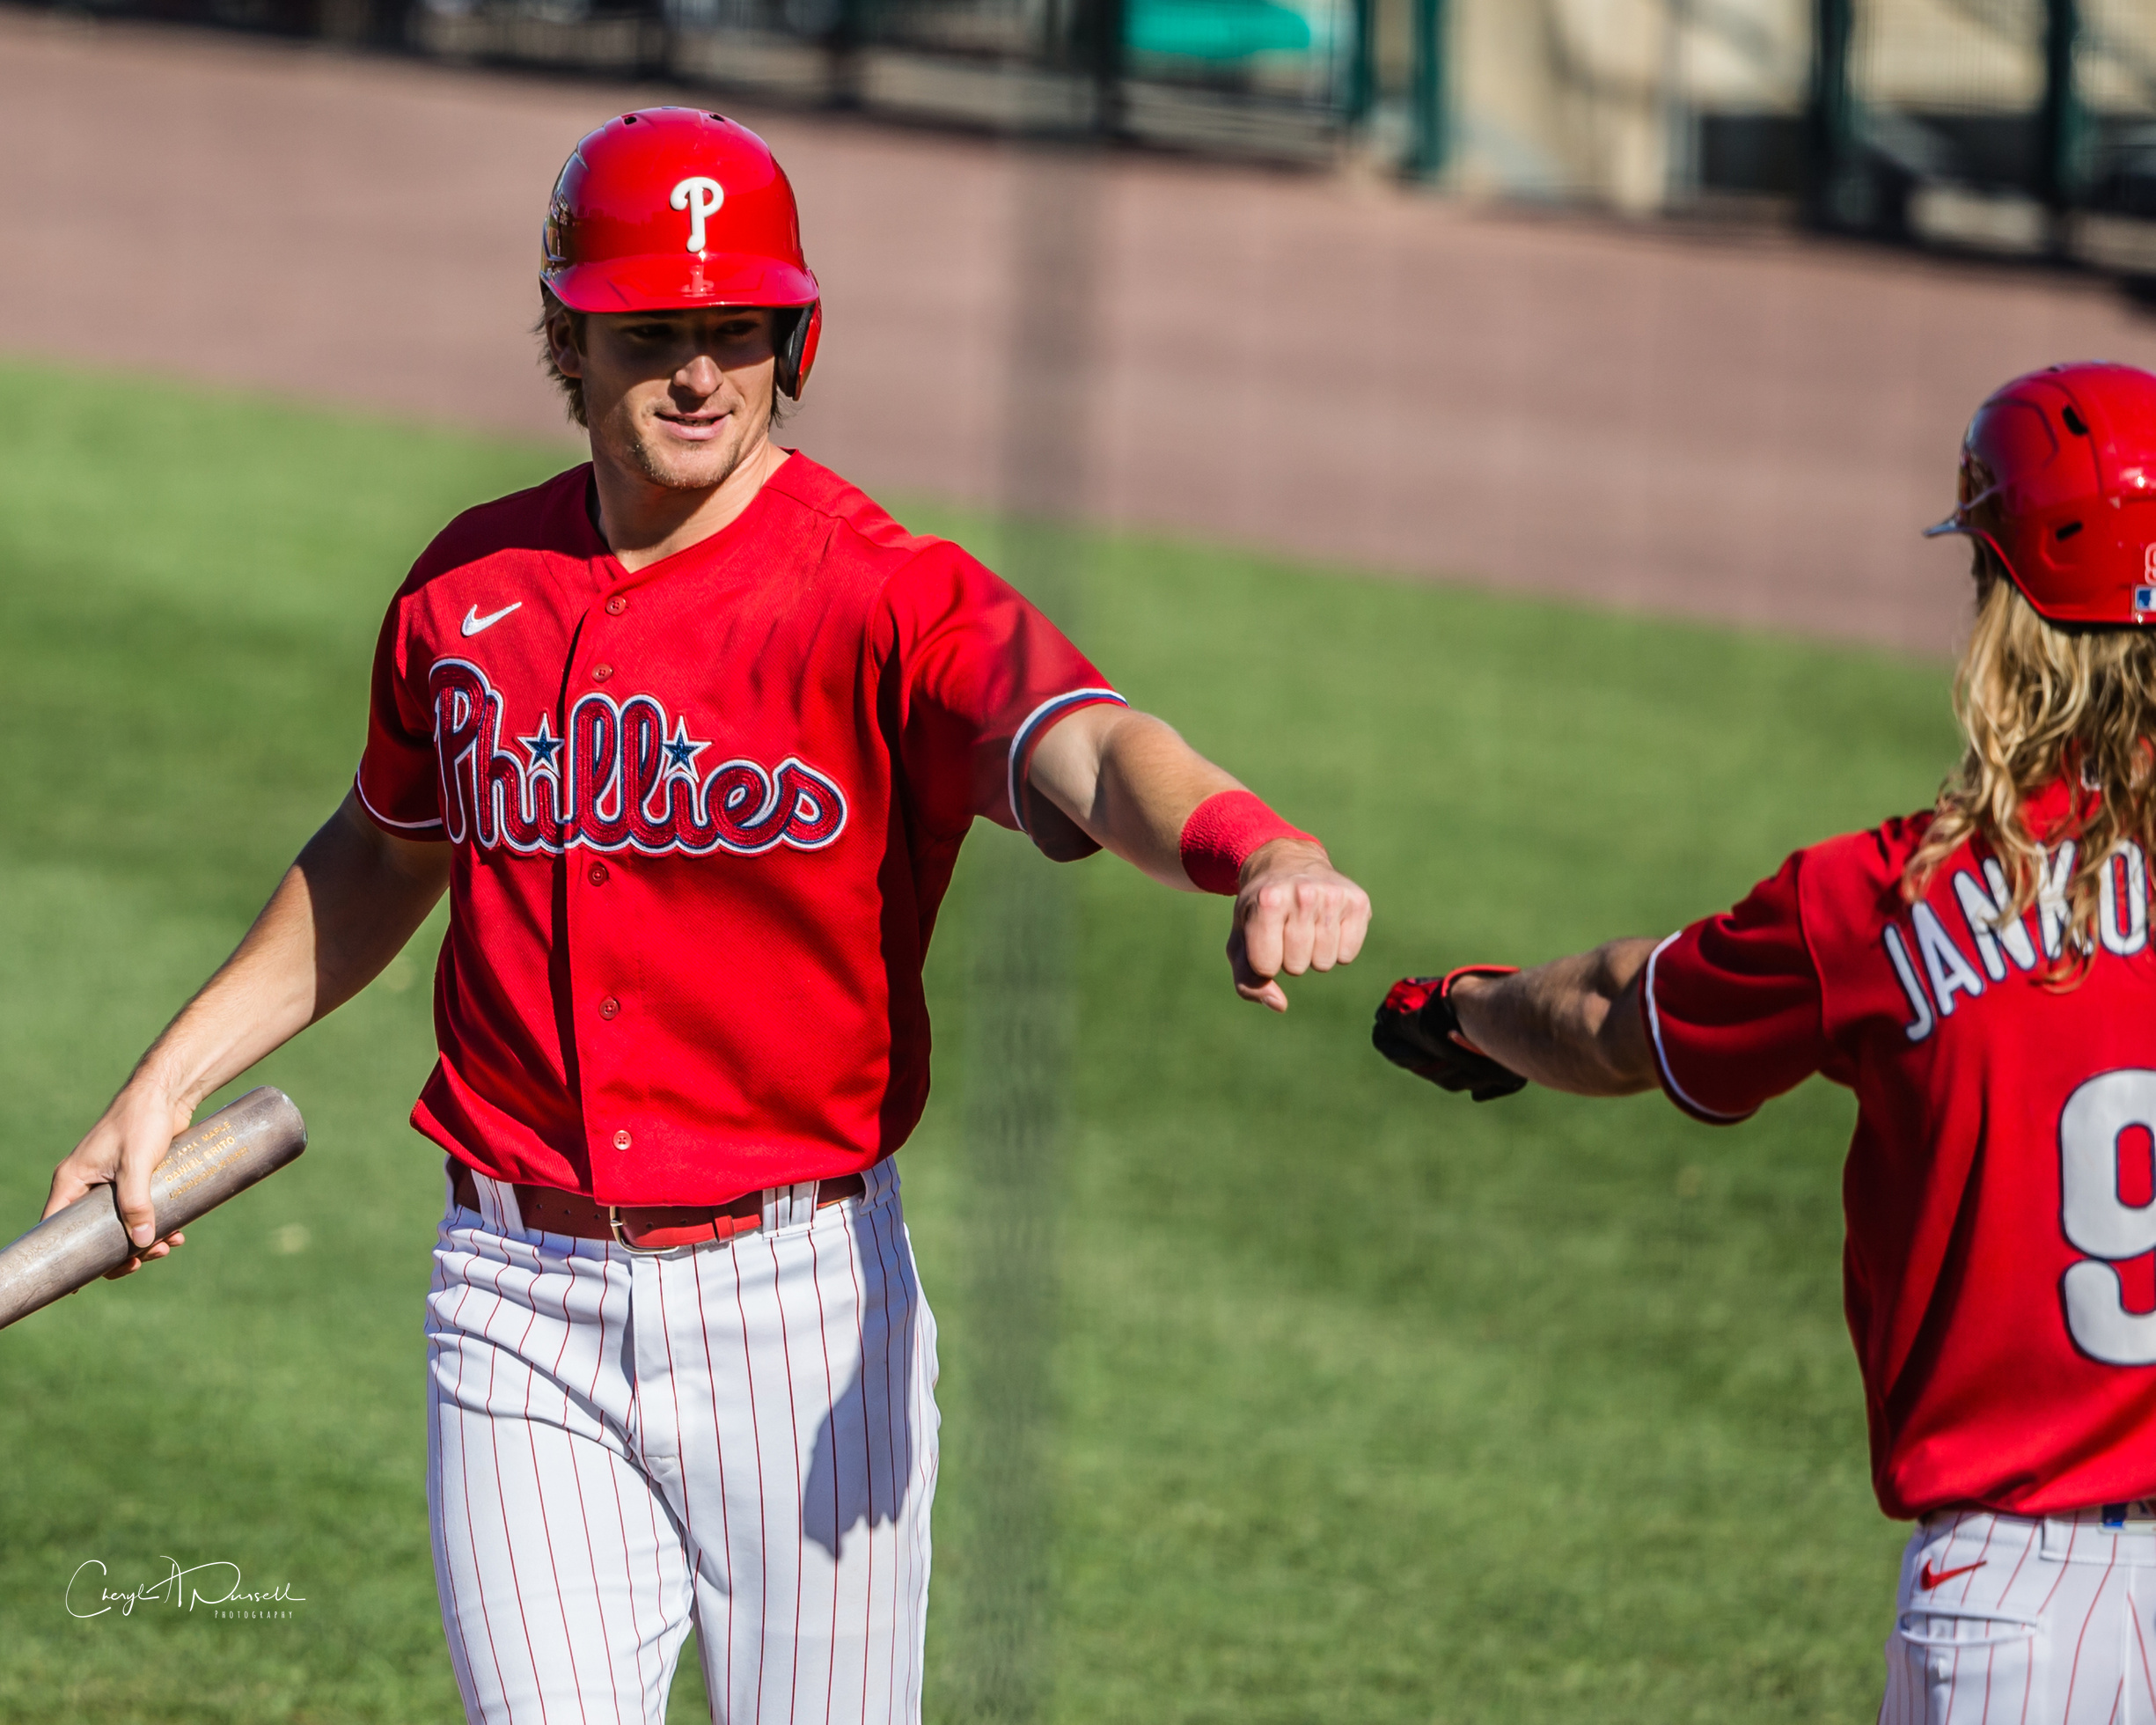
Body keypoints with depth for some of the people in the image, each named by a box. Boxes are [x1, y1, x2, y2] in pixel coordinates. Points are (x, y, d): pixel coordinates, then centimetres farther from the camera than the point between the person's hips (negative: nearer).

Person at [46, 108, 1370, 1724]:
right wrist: (170, 1078, 20)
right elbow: (384, 854, 24)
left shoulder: (883, 593, -10)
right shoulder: (472, 587, 6)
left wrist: (1261, 854, -50)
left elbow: (1090, 748, -29)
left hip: (796, 1287, -3)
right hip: (518, 1294, 3)